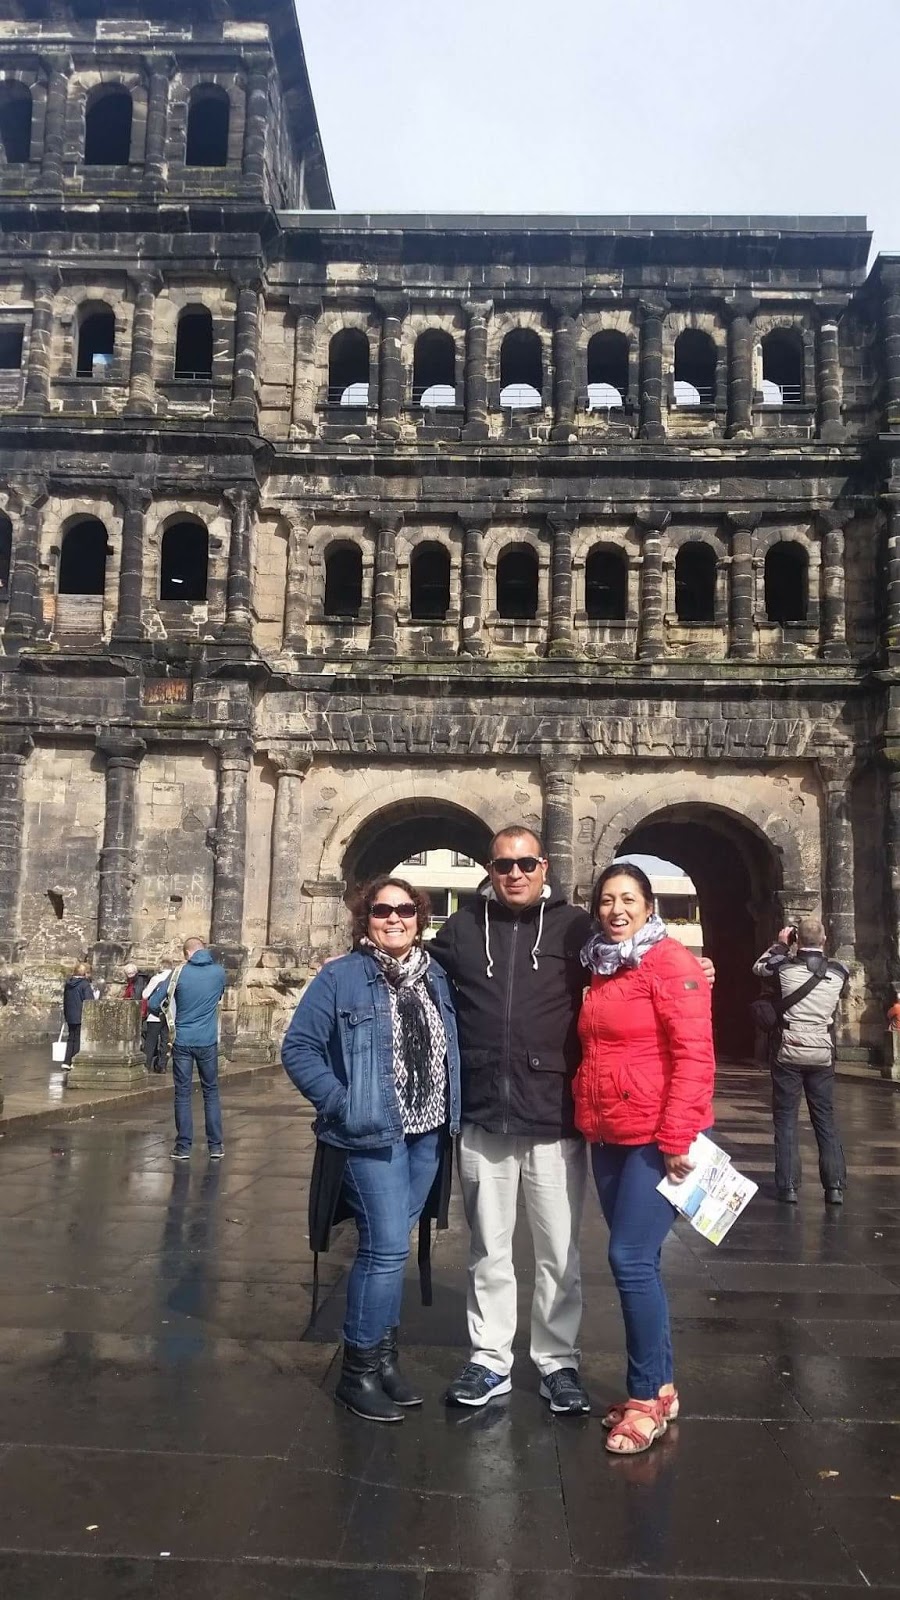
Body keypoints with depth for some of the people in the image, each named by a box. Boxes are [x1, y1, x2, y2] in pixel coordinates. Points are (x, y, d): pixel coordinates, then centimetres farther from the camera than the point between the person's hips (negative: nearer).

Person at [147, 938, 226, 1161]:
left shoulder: (179, 973, -7)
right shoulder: (219, 972, -1)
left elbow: (152, 1004, -5)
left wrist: (163, 1014, 14)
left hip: (182, 1040, -1)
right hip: (208, 1041, 1)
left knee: (183, 1094, 6)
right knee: (211, 1092, 11)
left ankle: (183, 1147, 8)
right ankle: (215, 1146, 11)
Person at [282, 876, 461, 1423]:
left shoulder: (436, 977, 8)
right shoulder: (341, 978, -8)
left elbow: (450, 1048, 15)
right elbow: (299, 1048, -7)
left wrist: (450, 1110, 4)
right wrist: (340, 1102, -13)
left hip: (428, 1132, 5)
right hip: (372, 1132, -5)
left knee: (392, 1245, 14)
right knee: (387, 1247, -7)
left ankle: (385, 1357, 27)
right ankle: (359, 1370, 9)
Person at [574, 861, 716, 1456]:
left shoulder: (670, 962, -10)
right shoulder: (602, 968, 13)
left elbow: (694, 1055, -17)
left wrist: (676, 1139, -20)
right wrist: (587, 1116, 11)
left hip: (658, 1138, -7)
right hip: (609, 1138, 8)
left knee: (632, 1259, -8)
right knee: (636, 1261, 12)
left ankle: (648, 1397, 8)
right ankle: (660, 1385, 25)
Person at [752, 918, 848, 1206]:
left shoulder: (784, 966, -9)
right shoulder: (839, 972, -3)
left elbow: (758, 967, 11)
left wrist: (780, 944, 18)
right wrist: (818, 951, 22)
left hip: (788, 1052, -2)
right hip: (822, 1053, 2)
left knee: (786, 1118, 4)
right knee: (825, 1118, 11)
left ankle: (789, 1186, 3)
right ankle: (835, 1186, 7)